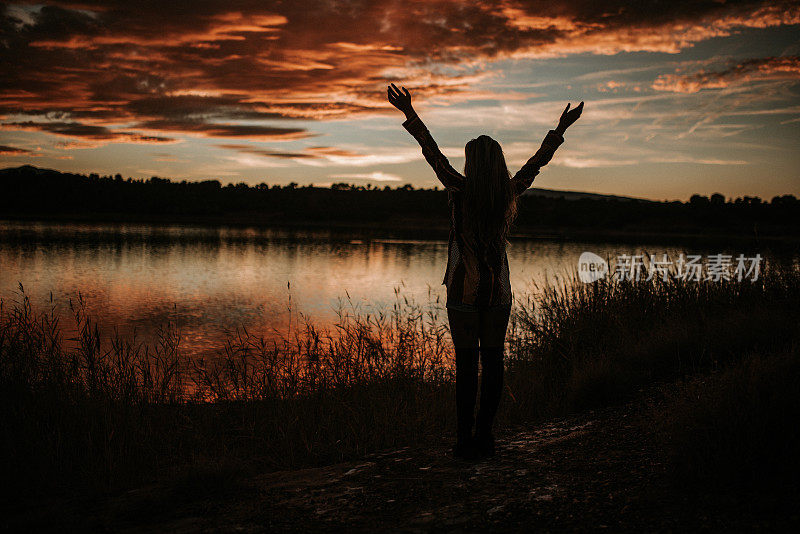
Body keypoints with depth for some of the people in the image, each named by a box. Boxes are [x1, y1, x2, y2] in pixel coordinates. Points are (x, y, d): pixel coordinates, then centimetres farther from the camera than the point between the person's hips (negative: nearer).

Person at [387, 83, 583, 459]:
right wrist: (561, 129, 24)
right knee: (493, 361, 7)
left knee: (466, 364, -1)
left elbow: (433, 153, -5)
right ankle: (484, 438, 10)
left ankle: (466, 440, 2)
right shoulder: (510, 193, 0)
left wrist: (409, 114, 0)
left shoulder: (461, 191, -9)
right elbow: (538, 160, 12)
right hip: (498, 290, 3)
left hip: (463, 291, -3)